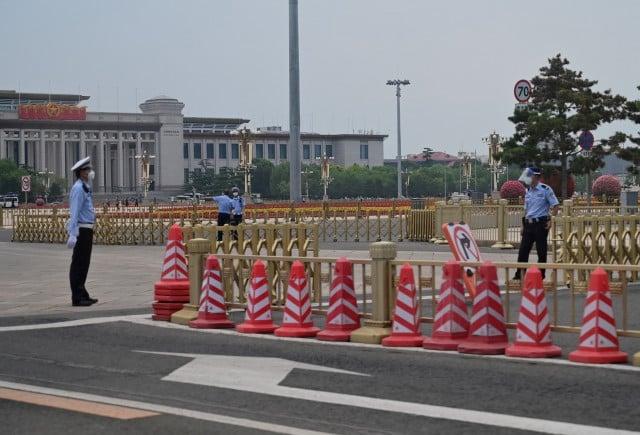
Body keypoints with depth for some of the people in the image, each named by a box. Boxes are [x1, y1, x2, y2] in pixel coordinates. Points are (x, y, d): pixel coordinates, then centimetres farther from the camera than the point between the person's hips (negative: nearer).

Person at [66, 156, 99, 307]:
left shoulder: (85, 187, 15)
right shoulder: (78, 188, -15)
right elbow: (74, 213, -21)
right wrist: (73, 234, -25)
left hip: (87, 229, 10)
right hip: (82, 230, -10)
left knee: (83, 264, 15)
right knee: (78, 264, -6)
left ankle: (82, 295, 23)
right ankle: (77, 298, -3)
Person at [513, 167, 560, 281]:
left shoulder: (545, 189, -7)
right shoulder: (528, 191, 13)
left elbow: (555, 205, -7)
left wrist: (550, 220, -13)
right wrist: (522, 225, 14)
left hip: (541, 223, -7)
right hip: (528, 224, 7)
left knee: (541, 251, 0)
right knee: (523, 250, 3)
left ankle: (540, 275, 7)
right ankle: (519, 275, 7)